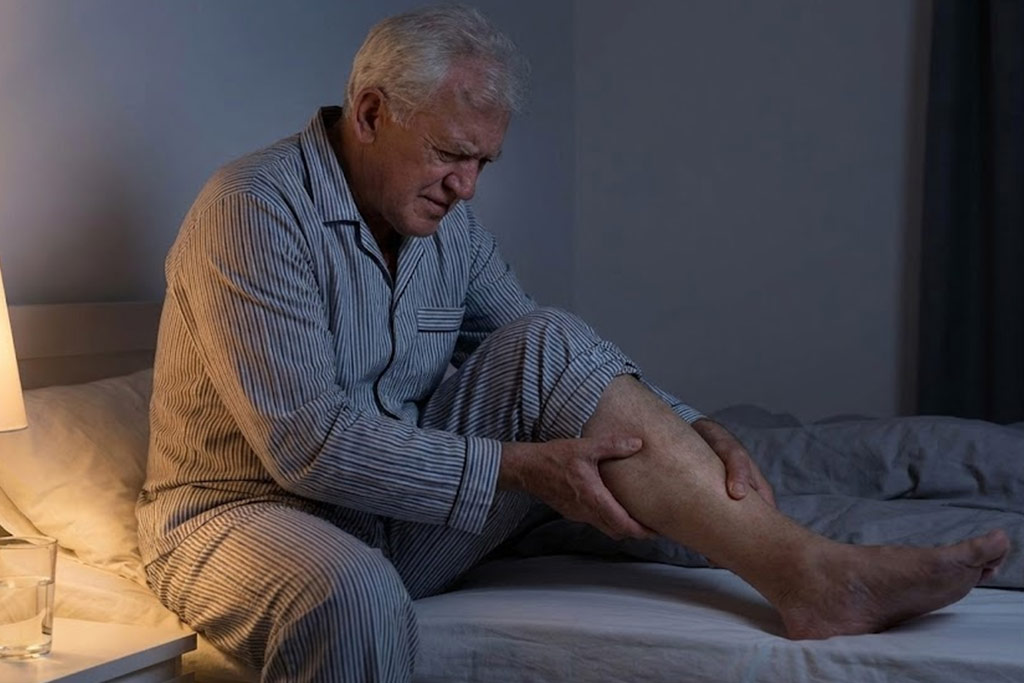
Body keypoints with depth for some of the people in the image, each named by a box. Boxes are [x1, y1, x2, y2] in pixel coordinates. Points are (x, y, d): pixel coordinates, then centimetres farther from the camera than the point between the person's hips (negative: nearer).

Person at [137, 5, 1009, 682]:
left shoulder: (448, 224, 3)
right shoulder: (254, 209, -20)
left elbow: (542, 360, 6)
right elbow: (309, 444, -26)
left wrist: (695, 433, -11)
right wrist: (519, 467, -26)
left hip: (401, 519, 6)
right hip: (249, 512, -5)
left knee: (549, 349, -17)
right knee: (353, 597, -42)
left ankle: (807, 569, -25)